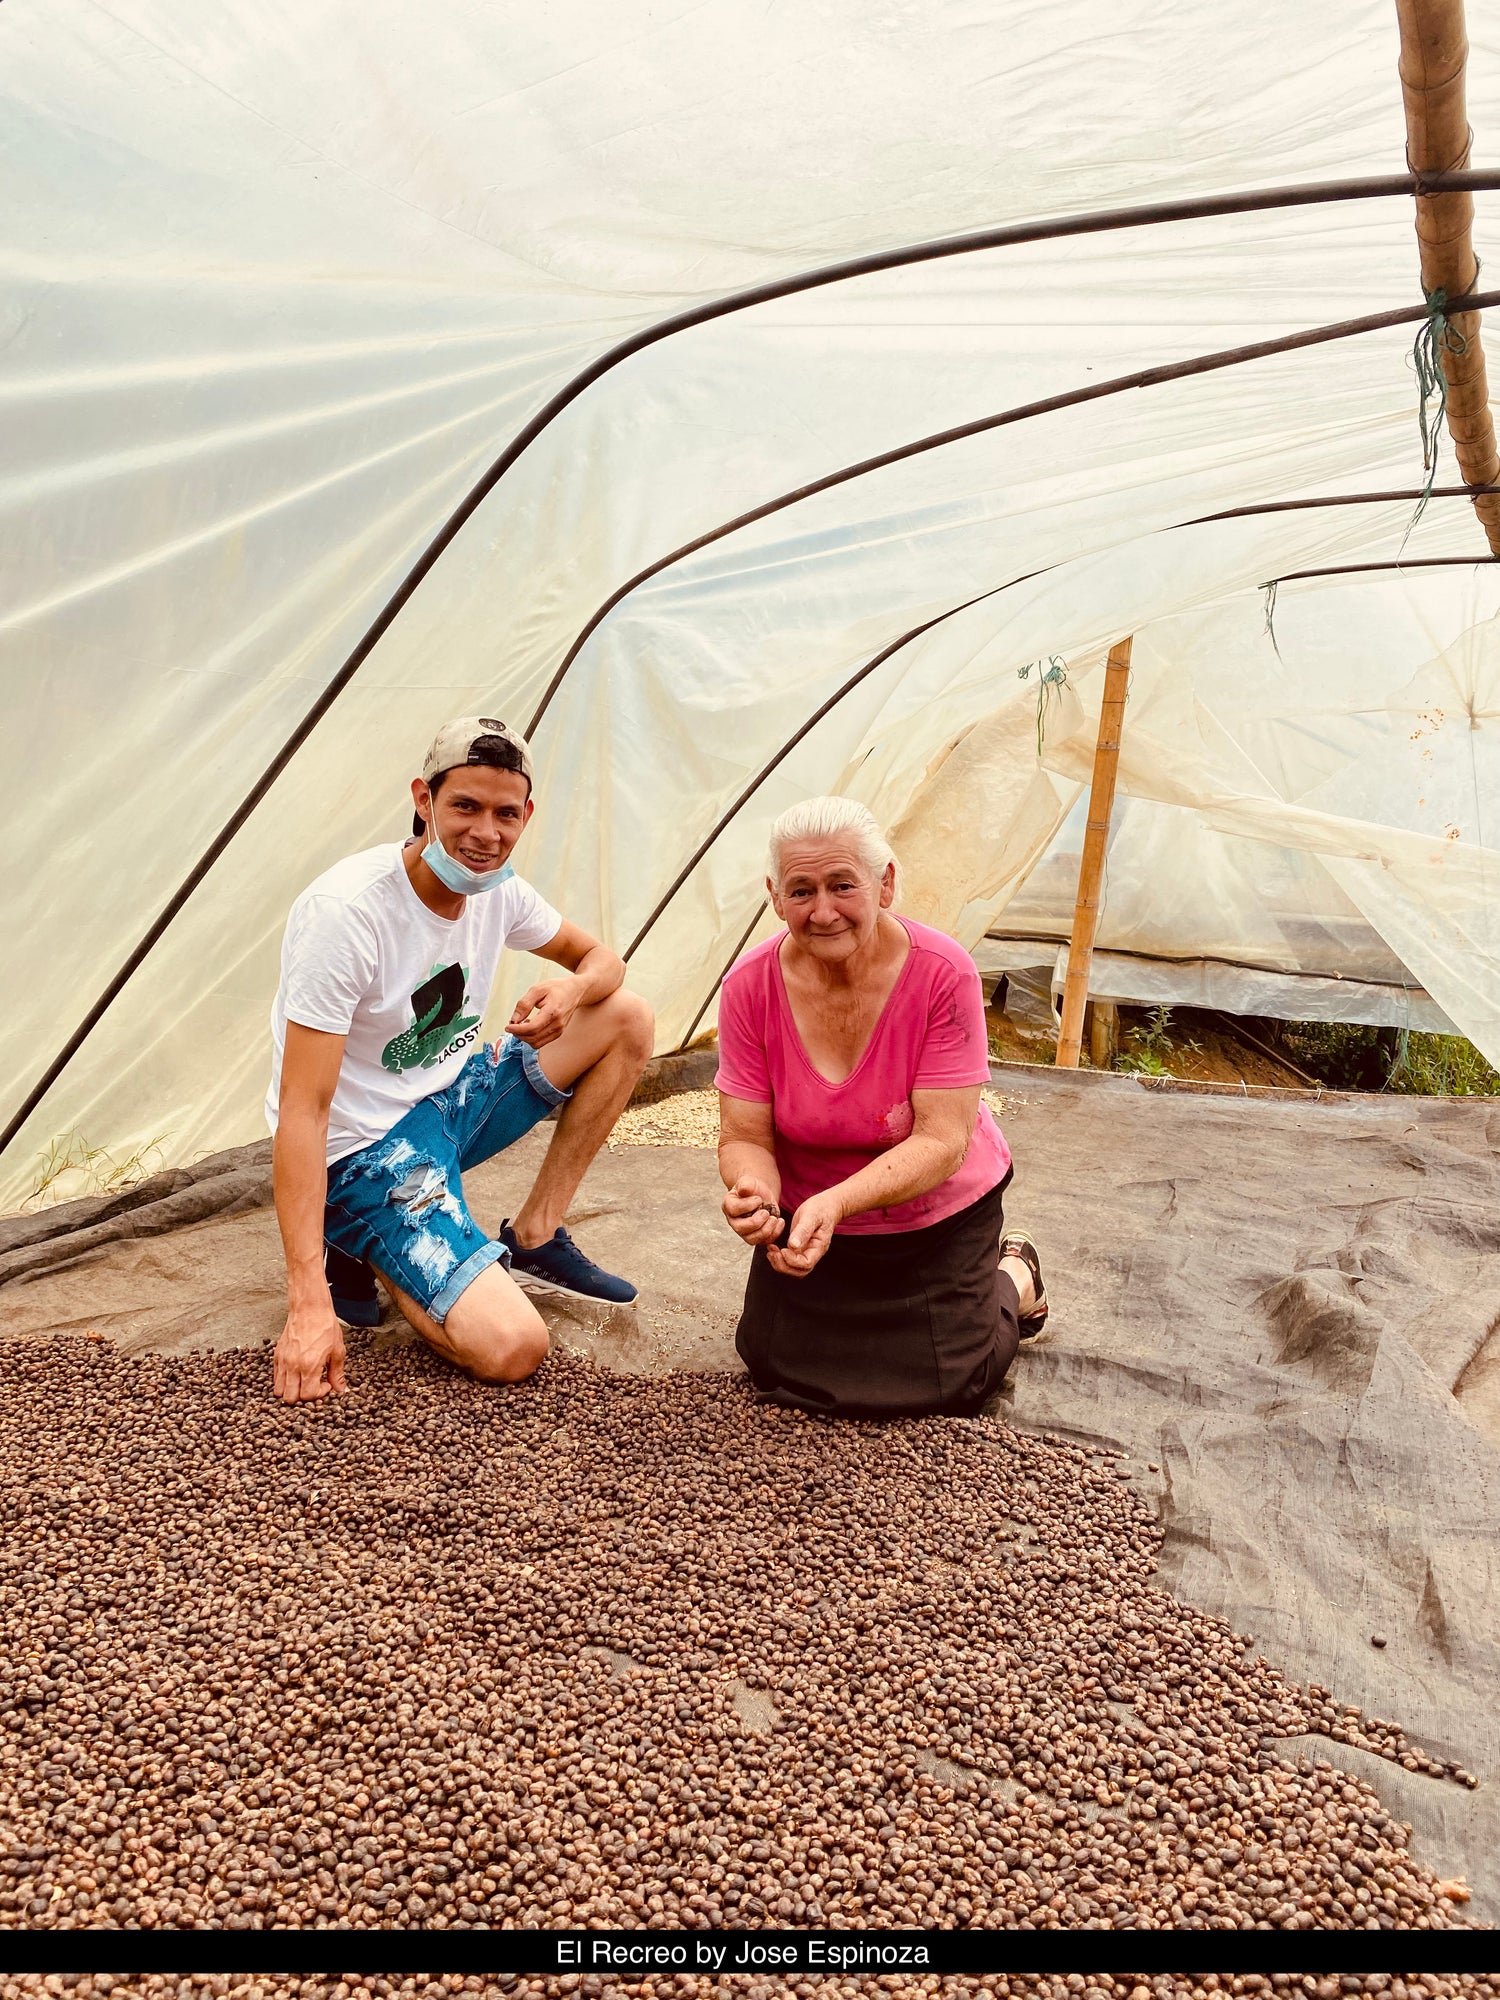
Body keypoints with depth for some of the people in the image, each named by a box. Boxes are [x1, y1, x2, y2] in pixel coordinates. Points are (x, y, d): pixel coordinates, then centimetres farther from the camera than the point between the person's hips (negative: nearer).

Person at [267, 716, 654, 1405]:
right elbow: (302, 1111, -28)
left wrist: (572, 990, -16)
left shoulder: (496, 888, -4)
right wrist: (309, 1305, -33)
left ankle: (533, 1239, 8)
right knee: (510, 1347, -23)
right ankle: (356, 1248, 4)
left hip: (451, 1096, 8)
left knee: (626, 1019, 1)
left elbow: (600, 958, 12)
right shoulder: (345, 911, -27)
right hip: (365, 1149, -8)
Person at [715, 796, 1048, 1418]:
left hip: (938, 1213, -2)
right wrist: (755, 1192, -39)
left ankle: (1015, 1275, 26)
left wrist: (836, 1203, -41)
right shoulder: (750, 986, -18)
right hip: (810, 1212, 3)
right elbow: (744, 1136, -15)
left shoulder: (943, 974, -26)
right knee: (776, 1368, 2)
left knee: (942, 1386, -5)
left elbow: (941, 1141, -27)